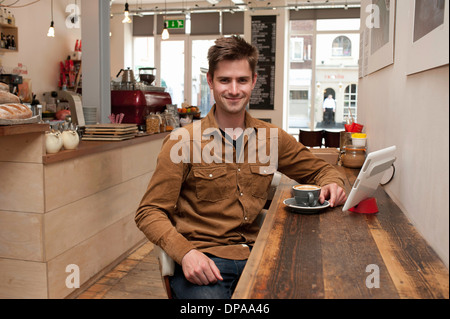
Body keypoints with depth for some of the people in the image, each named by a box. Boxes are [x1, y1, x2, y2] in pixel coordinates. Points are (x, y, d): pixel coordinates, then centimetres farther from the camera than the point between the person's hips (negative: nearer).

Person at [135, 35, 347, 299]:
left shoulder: (272, 137, 9)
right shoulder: (183, 141, -2)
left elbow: (319, 169, 23)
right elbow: (150, 212, -3)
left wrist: (332, 183, -1)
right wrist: (185, 252, -20)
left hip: (254, 254, 4)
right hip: (201, 259, -4)